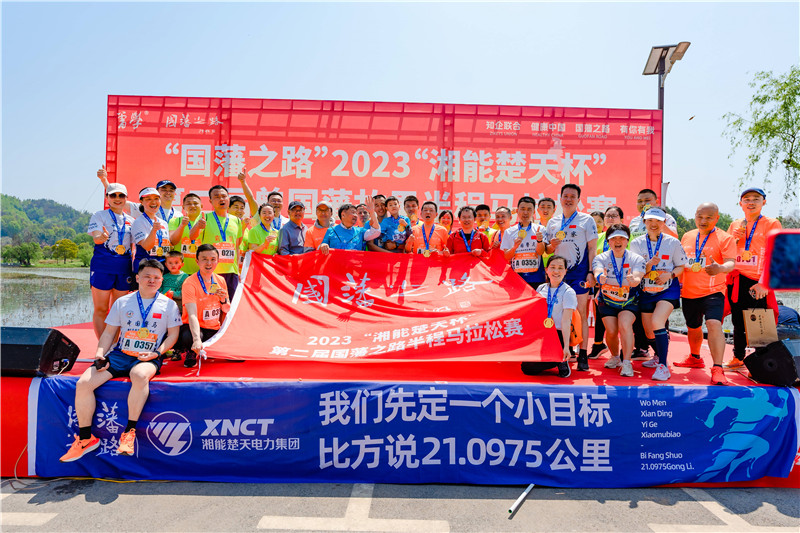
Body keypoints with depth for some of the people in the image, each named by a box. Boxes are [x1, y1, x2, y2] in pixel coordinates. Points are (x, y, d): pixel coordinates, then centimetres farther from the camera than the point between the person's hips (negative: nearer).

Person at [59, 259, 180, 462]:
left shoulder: (168, 304, 7)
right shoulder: (122, 302, 15)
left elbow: (173, 335, 5)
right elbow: (109, 332, 16)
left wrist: (157, 353, -11)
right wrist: (100, 353, -2)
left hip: (147, 358, -4)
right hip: (119, 354, 4)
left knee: (140, 376, -40)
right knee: (83, 384, -17)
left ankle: (129, 432, -28)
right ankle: (85, 438, -3)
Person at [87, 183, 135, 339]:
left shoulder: (131, 220, 15)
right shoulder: (99, 216, 4)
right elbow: (96, 238, -13)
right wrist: (102, 237, -37)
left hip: (124, 267, 4)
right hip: (102, 265, -4)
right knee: (100, 309, -2)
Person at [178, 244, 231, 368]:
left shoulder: (221, 280, 4)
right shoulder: (190, 283, -15)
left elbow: (227, 311, 13)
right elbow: (192, 315, -28)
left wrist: (223, 300, -11)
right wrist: (197, 340, -44)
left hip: (214, 330, 6)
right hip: (194, 328, -6)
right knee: (188, 337, -41)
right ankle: (191, 353, -2)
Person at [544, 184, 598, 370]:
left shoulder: (587, 220, 5)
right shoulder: (552, 222, 15)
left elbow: (592, 248, 0)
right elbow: (547, 250, 18)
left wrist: (591, 272, -10)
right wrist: (552, 245, -6)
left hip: (579, 273, -3)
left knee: (581, 313, -5)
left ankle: (582, 355, 0)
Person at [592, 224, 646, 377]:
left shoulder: (637, 259, -7)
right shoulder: (600, 258, -5)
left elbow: (637, 279, -24)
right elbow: (597, 272, -27)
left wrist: (634, 280, -49)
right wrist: (600, 277, -51)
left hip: (629, 302, -1)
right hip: (607, 301, 1)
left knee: (625, 324, -26)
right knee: (611, 331, -13)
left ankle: (626, 363, -19)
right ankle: (615, 357, 17)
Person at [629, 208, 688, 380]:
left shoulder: (673, 242, -2)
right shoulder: (637, 243, 2)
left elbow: (682, 266, 4)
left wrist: (670, 274, -16)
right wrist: (649, 264, -20)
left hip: (668, 289, -3)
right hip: (646, 291, 3)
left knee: (657, 322, -26)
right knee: (649, 332, 10)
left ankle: (663, 366, -21)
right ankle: (658, 356, 42)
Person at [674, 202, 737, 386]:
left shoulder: (725, 238, -6)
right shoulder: (687, 236, 9)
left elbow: (731, 262, -19)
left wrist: (720, 268, -41)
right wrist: (678, 281, 13)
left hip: (713, 291, -5)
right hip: (688, 292, 6)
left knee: (714, 324, -24)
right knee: (693, 327, 20)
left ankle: (717, 370, -24)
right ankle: (695, 358, 44)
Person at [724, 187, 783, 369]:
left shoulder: (772, 224, 1)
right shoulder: (734, 226, 14)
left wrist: (764, 283, -19)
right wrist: (732, 239, -1)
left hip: (757, 283, -5)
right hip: (736, 281, 5)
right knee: (738, 322, 12)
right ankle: (738, 359, 24)